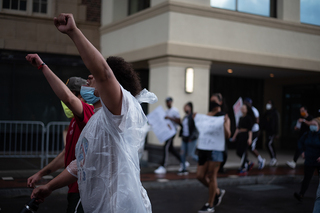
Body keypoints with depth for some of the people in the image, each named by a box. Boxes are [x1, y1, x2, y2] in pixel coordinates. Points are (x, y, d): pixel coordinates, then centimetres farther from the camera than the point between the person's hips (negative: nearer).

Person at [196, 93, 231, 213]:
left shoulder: (224, 117, -1)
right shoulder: (207, 115, 14)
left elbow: (227, 135, -8)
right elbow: (200, 130, 20)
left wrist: (225, 123, -22)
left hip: (216, 149, -6)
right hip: (204, 148, 6)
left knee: (211, 176, -3)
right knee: (200, 176, 6)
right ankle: (218, 192, 30)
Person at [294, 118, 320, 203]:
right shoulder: (307, 134, 0)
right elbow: (300, 142, 18)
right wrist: (302, 151, 7)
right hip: (309, 161, 3)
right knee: (307, 178, -1)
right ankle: (301, 194, -7)